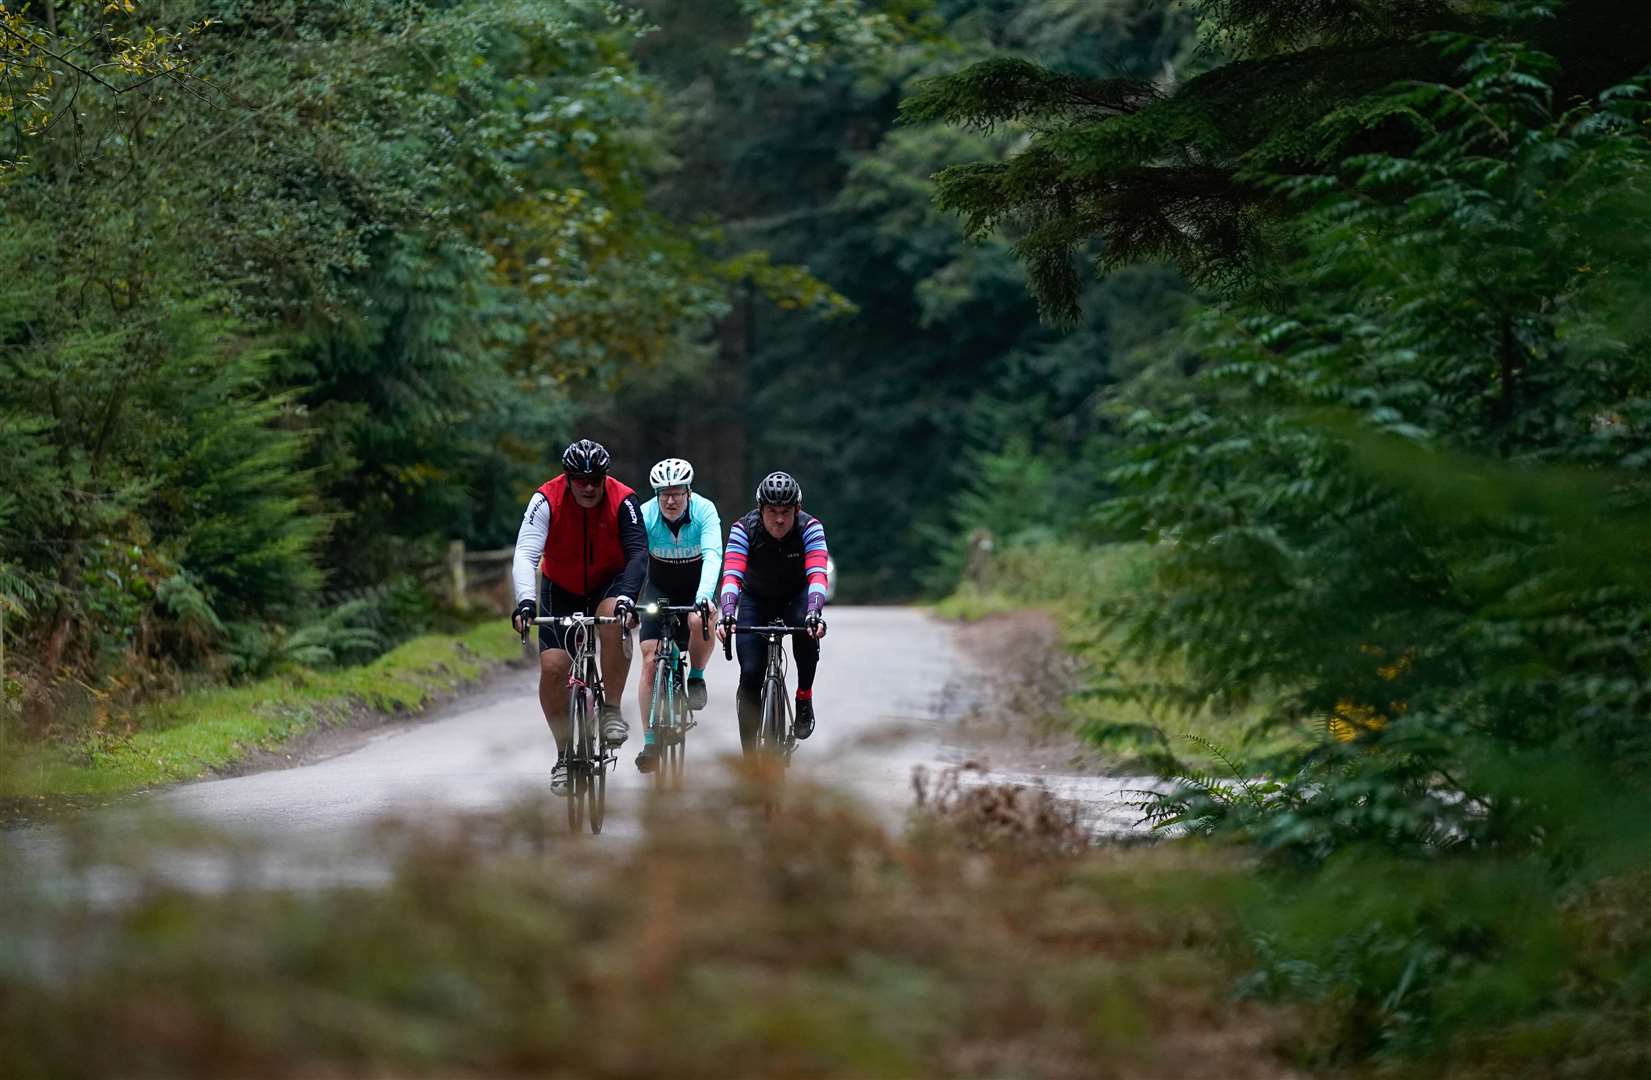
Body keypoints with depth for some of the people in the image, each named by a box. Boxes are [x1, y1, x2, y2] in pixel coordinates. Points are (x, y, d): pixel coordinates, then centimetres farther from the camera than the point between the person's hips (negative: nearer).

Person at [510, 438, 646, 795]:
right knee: (553, 668, -13)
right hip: (561, 588, 1)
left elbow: (638, 553, -33)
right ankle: (565, 754, 5)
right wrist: (525, 601, -49)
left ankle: (611, 710, -21)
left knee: (615, 621, -36)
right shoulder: (547, 501, -23)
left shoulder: (623, 501, -23)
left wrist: (626, 598, -50)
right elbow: (525, 555, -32)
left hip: (609, 583, -1)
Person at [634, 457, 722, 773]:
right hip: (659, 588, 1)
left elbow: (712, 556, -37)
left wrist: (704, 597, -53)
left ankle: (696, 676, -4)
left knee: (700, 621, -35)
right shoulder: (645, 515, -21)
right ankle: (650, 743, -6)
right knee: (650, 660, -12)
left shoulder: (704, 511, -24)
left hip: (695, 586, -1)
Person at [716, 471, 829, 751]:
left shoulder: (810, 528, -27)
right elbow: (732, 575, -38)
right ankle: (749, 756, -4)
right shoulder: (744, 529, -26)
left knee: (807, 628, -35)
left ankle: (804, 696, -9)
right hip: (756, 598, 0)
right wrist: (727, 614, -56)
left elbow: (817, 575, -40)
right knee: (750, 674, -15)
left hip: (795, 596, 0)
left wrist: (813, 614, -58)